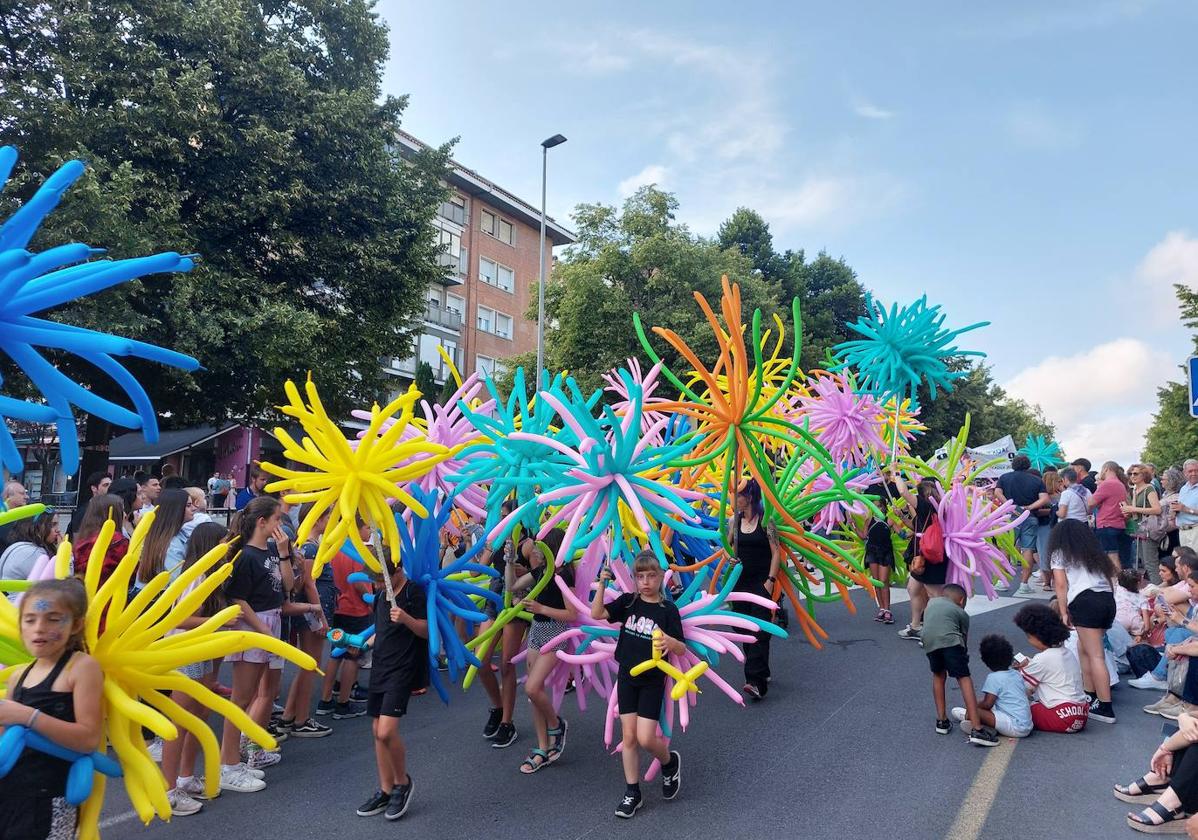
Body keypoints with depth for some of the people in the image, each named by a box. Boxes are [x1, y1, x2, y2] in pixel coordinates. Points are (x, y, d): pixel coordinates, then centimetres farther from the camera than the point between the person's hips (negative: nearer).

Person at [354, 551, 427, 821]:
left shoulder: (414, 592, -13)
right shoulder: (380, 594, 10)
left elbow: (426, 631, -14)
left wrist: (407, 619, -30)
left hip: (403, 668, -8)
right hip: (380, 665, 8)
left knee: (387, 731, -15)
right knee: (377, 730, 9)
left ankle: (402, 782, 8)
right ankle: (385, 791, 21)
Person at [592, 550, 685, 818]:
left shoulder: (668, 610, -11)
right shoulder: (628, 601, -1)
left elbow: (681, 649, -14)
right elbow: (596, 614, -8)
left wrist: (671, 642, -36)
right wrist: (602, 585, -19)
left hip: (652, 679, -3)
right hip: (627, 676, 3)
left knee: (645, 739, -7)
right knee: (628, 737, 7)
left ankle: (670, 761, 26)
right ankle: (632, 793, 21)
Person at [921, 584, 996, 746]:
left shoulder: (931, 602, 36)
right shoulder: (962, 613, 27)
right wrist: (964, 655, 41)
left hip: (928, 640, 3)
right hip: (950, 640, -3)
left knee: (938, 675, 25)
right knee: (964, 679, -1)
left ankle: (942, 720, 27)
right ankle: (976, 729, -10)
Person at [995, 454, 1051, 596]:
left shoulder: (1004, 477, 9)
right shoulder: (1037, 480, 8)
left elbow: (997, 493, -8)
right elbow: (1045, 499, -6)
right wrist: (1030, 507, -8)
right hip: (1030, 518, 0)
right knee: (1028, 549, 2)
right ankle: (1024, 584, 0)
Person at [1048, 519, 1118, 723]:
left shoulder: (1059, 553, 13)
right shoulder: (1095, 553, 28)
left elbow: (1061, 584, 4)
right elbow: (1113, 572, 19)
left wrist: (1064, 612, 5)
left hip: (1085, 600, -6)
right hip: (1108, 599, 6)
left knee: (1095, 655, -7)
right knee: (1083, 648, 18)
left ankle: (1105, 708, -9)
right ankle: (1090, 696, 19)